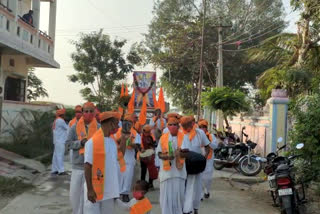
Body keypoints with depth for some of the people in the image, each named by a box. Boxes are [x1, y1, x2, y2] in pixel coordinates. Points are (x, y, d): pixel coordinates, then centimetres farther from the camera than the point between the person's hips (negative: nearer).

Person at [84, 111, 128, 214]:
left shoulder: (112, 140, 7)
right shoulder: (92, 142, -17)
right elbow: (88, 166, -17)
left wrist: (123, 139, 6)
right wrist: (90, 189, -18)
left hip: (109, 190, 7)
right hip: (95, 190, -7)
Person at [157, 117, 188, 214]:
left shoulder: (183, 137, 1)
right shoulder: (163, 138, 7)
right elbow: (159, 153, 7)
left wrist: (181, 153, -22)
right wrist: (165, 156, -14)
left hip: (179, 170, -1)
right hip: (166, 170, 1)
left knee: (178, 193, 3)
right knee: (166, 193, 1)